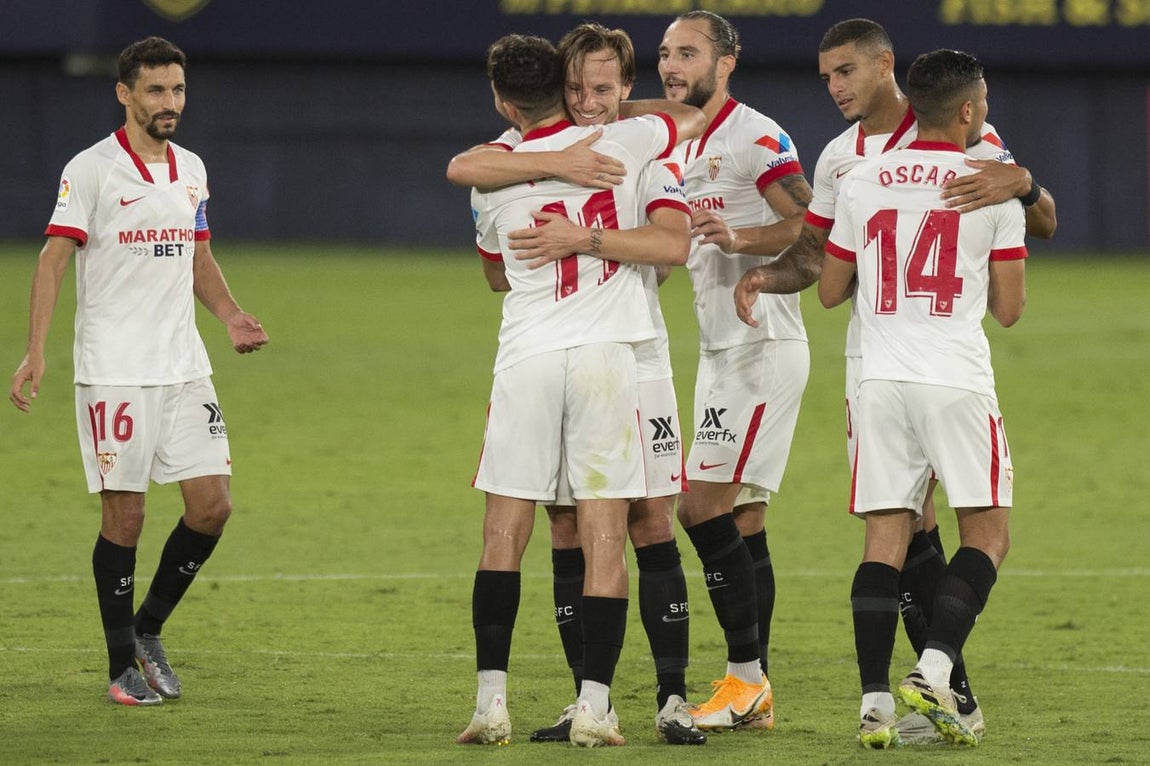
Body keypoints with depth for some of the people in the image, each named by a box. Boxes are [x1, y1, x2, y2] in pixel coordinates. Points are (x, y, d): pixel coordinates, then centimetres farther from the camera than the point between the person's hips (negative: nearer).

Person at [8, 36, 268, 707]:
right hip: (112, 370, -6)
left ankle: (149, 628, 18)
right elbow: (54, 258, -10)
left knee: (213, 505, -2)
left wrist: (231, 315, 6)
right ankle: (123, 665, 8)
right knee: (124, 515, -3)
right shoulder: (91, 169, -6)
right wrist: (36, 352, -19)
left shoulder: (191, 170, 13)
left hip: (184, 368, 6)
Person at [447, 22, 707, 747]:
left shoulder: (648, 154, -1)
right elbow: (462, 168, -17)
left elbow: (673, 242, -19)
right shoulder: (534, 144, 5)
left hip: (634, 361, -2)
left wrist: (580, 238, -27)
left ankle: (673, 697, -1)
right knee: (567, 531, 3)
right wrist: (558, 162, -26)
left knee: (652, 523, -5)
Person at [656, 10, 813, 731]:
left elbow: (811, 228, -20)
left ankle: (746, 675, -9)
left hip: (763, 347, -9)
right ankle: (756, 691, 8)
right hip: (720, 350, 9)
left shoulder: (757, 138, -12)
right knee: (741, 520, 7)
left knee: (703, 506, -13)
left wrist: (737, 237, -32)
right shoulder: (682, 146, 17)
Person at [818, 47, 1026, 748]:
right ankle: (934, 671, -13)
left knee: (886, 536, 4)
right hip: (958, 381, -3)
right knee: (988, 533, 5)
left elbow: (830, 291, 15)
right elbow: (1009, 309, 1)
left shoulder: (861, 183, 7)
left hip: (882, 380, 3)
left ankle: (875, 701, -3)